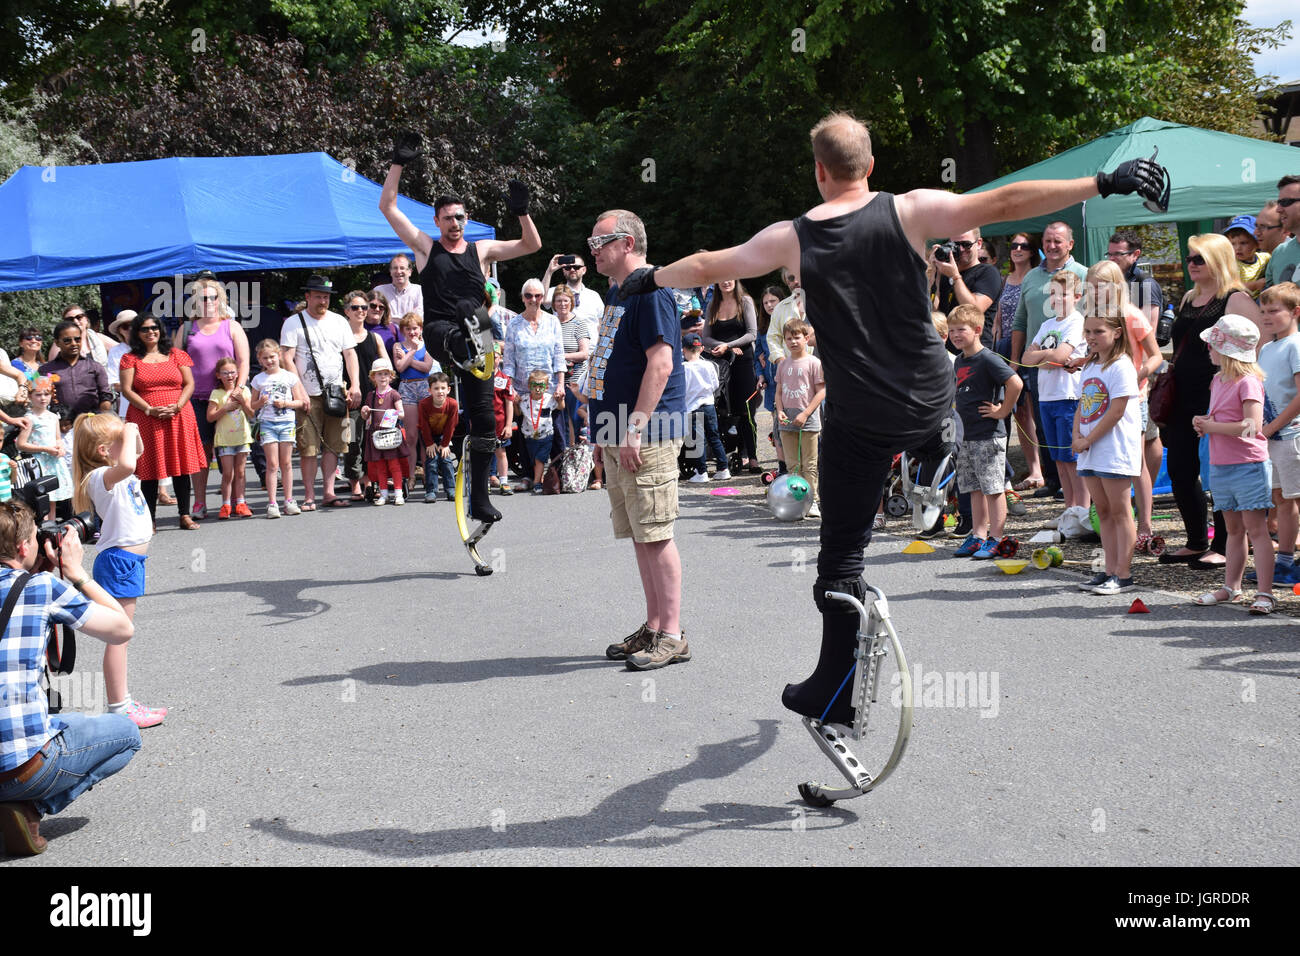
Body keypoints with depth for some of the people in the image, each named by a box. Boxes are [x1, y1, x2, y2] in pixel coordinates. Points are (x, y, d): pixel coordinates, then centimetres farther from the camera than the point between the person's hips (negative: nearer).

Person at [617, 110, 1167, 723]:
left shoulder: (793, 239, -7)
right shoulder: (911, 212, -9)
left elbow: (707, 267, 6)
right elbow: (1005, 203, -14)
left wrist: (650, 279, 25)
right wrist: (1105, 183, -10)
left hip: (862, 423, -1)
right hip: (931, 400, 1)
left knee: (841, 553, 7)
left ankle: (834, 690, 8)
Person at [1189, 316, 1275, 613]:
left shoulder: (1248, 381, -15)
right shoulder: (1219, 380, 13)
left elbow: (1252, 425, -23)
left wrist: (1211, 427, -16)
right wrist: (1203, 422, 3)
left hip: (1248, 465, -9)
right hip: (1220, 465, 9)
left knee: (1255, 529, -7)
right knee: (1234, 529, 15)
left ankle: (1265, 593, -5)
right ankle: (1231, 588, 22)